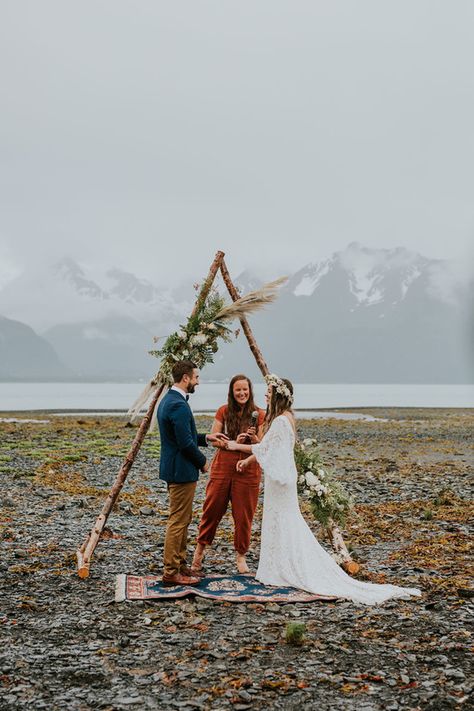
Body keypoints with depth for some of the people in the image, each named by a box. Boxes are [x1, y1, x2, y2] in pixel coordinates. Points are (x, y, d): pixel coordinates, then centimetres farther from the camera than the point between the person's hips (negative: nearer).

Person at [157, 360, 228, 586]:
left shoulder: (168, 400, 12)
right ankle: (171, 572, 2)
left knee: (182, 519, 18)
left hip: (174, 469, 11)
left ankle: (180, 565, 26)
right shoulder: (179, 405, -21)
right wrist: (202, 461, -8)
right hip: (182, 470, -11)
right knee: (178, 521, -4)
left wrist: (206, 438, 14)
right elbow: (185, 443, -23)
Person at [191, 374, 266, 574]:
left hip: (248, 470, 0)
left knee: (243, 514, 6)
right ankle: (200, 549, 25)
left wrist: (253, 437, -19)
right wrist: (233, 442, -15)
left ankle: (241, 556, 21)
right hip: (222, 467, 0)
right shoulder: (223, 412, 2)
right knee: (212, 509, 6)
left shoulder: (259, 415, 1)